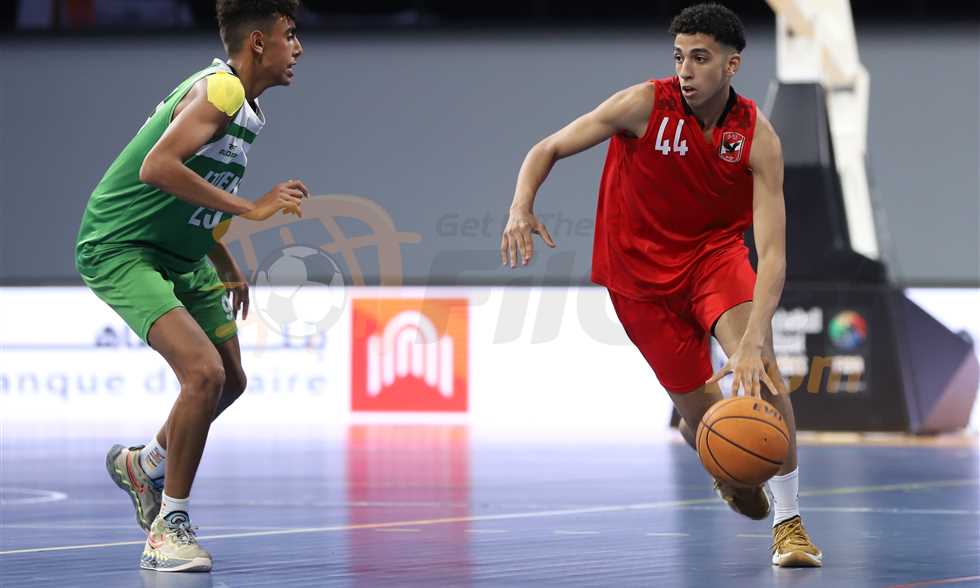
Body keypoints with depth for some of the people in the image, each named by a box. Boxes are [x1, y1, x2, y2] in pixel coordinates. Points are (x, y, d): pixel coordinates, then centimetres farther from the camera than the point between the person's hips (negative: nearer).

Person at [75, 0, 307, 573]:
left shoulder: (246, 106, 11)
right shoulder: (221, 89, -21)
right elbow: (157, 166, -34)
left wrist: (227, 267, 21)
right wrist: (251, 207, -31)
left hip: (178, 255, 10)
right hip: (119, 248, -10)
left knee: (230, 381, 17)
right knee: (204, 373, -24)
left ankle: (145, 466, 43)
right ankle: (169, 525, -10)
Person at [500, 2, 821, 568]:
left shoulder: (758, 139, -19)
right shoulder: (645, 105, -20)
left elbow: (773, 254, -27)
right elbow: (549, 149, -10)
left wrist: (752, 343, -42)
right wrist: (521, 208, -31)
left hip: (716, 252, 0)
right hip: (641, 271, 0)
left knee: (759, 366, -27)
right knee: (702, 410, 0)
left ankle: (789, 522, -16)